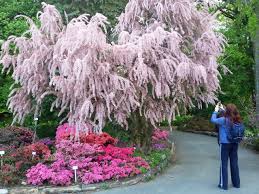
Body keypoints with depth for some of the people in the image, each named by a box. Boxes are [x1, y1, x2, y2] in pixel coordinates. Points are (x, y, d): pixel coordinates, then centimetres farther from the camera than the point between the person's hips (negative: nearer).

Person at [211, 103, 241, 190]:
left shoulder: (224, 120, -18)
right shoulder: (237, 120, -1)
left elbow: (213, 120, -10)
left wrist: (216, 110, 2)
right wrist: (222, 109, 22)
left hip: (225, 144, -5)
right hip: (234, 144, 5)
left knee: (224, 164, 5)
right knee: (234, 163, 14)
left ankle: (223, 184, 11)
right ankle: (236, 183, 25)